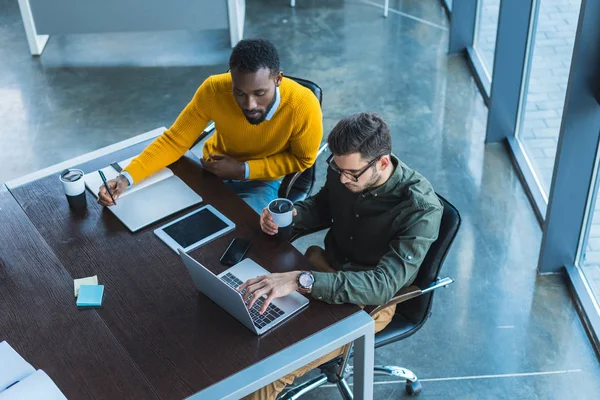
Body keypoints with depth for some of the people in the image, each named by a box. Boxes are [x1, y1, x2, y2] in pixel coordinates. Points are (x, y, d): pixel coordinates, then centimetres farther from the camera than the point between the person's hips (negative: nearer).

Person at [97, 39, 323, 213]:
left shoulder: (303, 106, -32)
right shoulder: (213, 91, -28)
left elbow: (302, 159, -13)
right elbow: (174, 140, -18)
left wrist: (243, 170, -22)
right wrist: (126, 178, -32)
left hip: (263, 180, -2)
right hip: (215, 167, 2)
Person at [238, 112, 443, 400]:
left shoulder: (421, 209, -30)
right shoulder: (344, 169, -13)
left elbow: (383, 285, -38)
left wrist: (300, 280, -48)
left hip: (371, 300, -6)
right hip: (327, 265, 6)